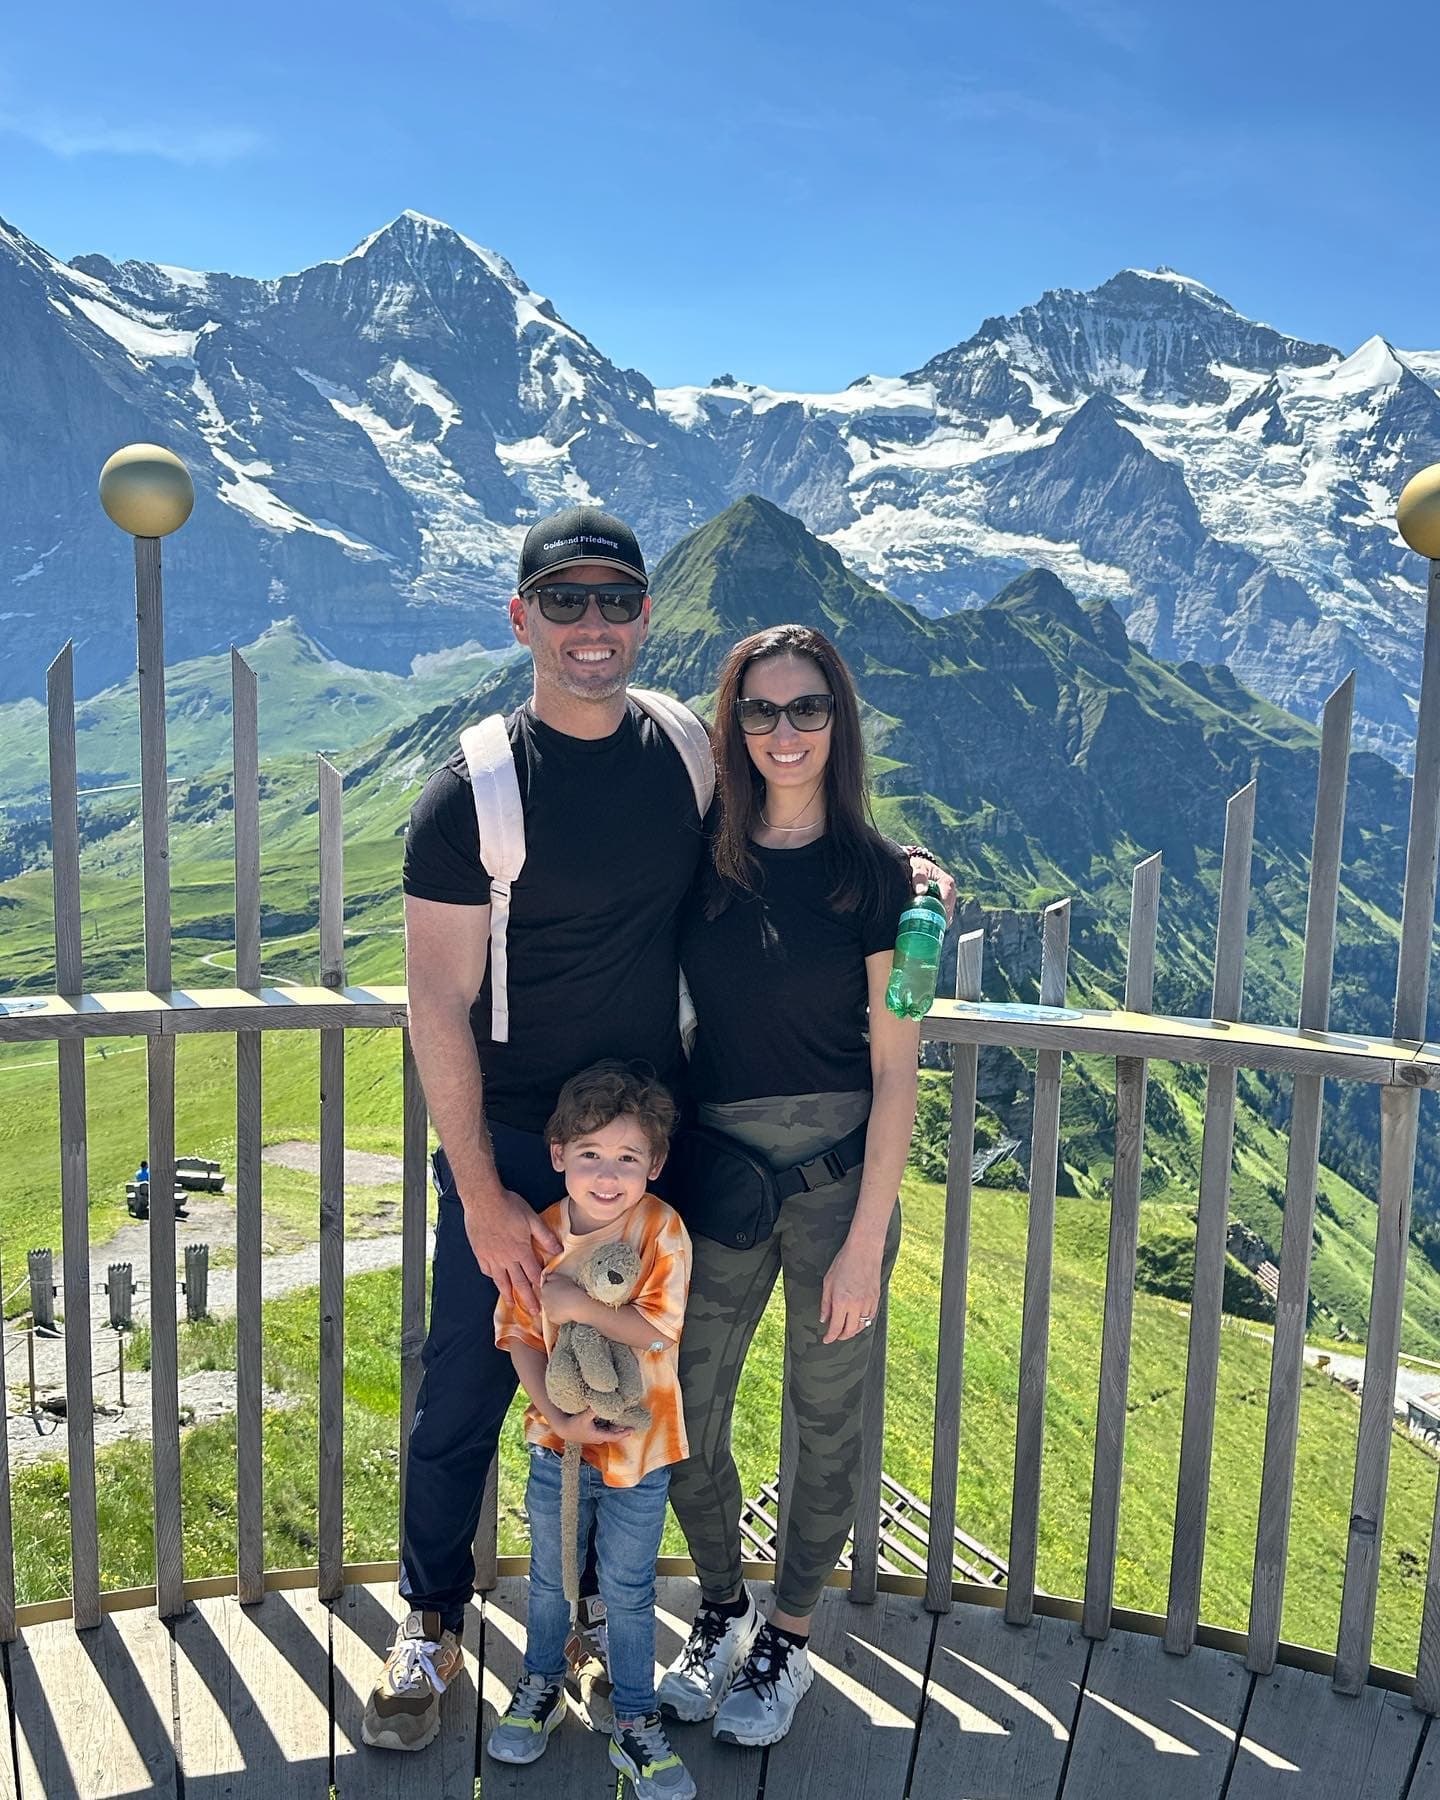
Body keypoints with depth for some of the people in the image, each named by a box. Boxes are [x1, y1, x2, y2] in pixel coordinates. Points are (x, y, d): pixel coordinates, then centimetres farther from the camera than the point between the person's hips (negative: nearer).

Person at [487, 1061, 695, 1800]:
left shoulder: (662, 1229, -19)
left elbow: (660, 1330, -25)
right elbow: (520, 1334, -7)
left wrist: (579, 1303, -34)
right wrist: (554, 1412, -20)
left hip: (637, 1446, -2)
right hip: (556, 1437, 3)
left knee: (628, 1591, 13)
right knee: (550, 1577, 22)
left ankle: (635, 1724, 32)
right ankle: (541, 1686, 47)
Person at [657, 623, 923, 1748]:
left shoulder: (876, 872, -6)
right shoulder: (702, 860, 2)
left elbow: (895, 1069, -7)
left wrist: (867, 1238, -11)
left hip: (840, 1169, -2)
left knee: (827, 1420, 12)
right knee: (683, 1419, 8)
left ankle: (788, 1639, 35)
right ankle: (721, 1607, 36)